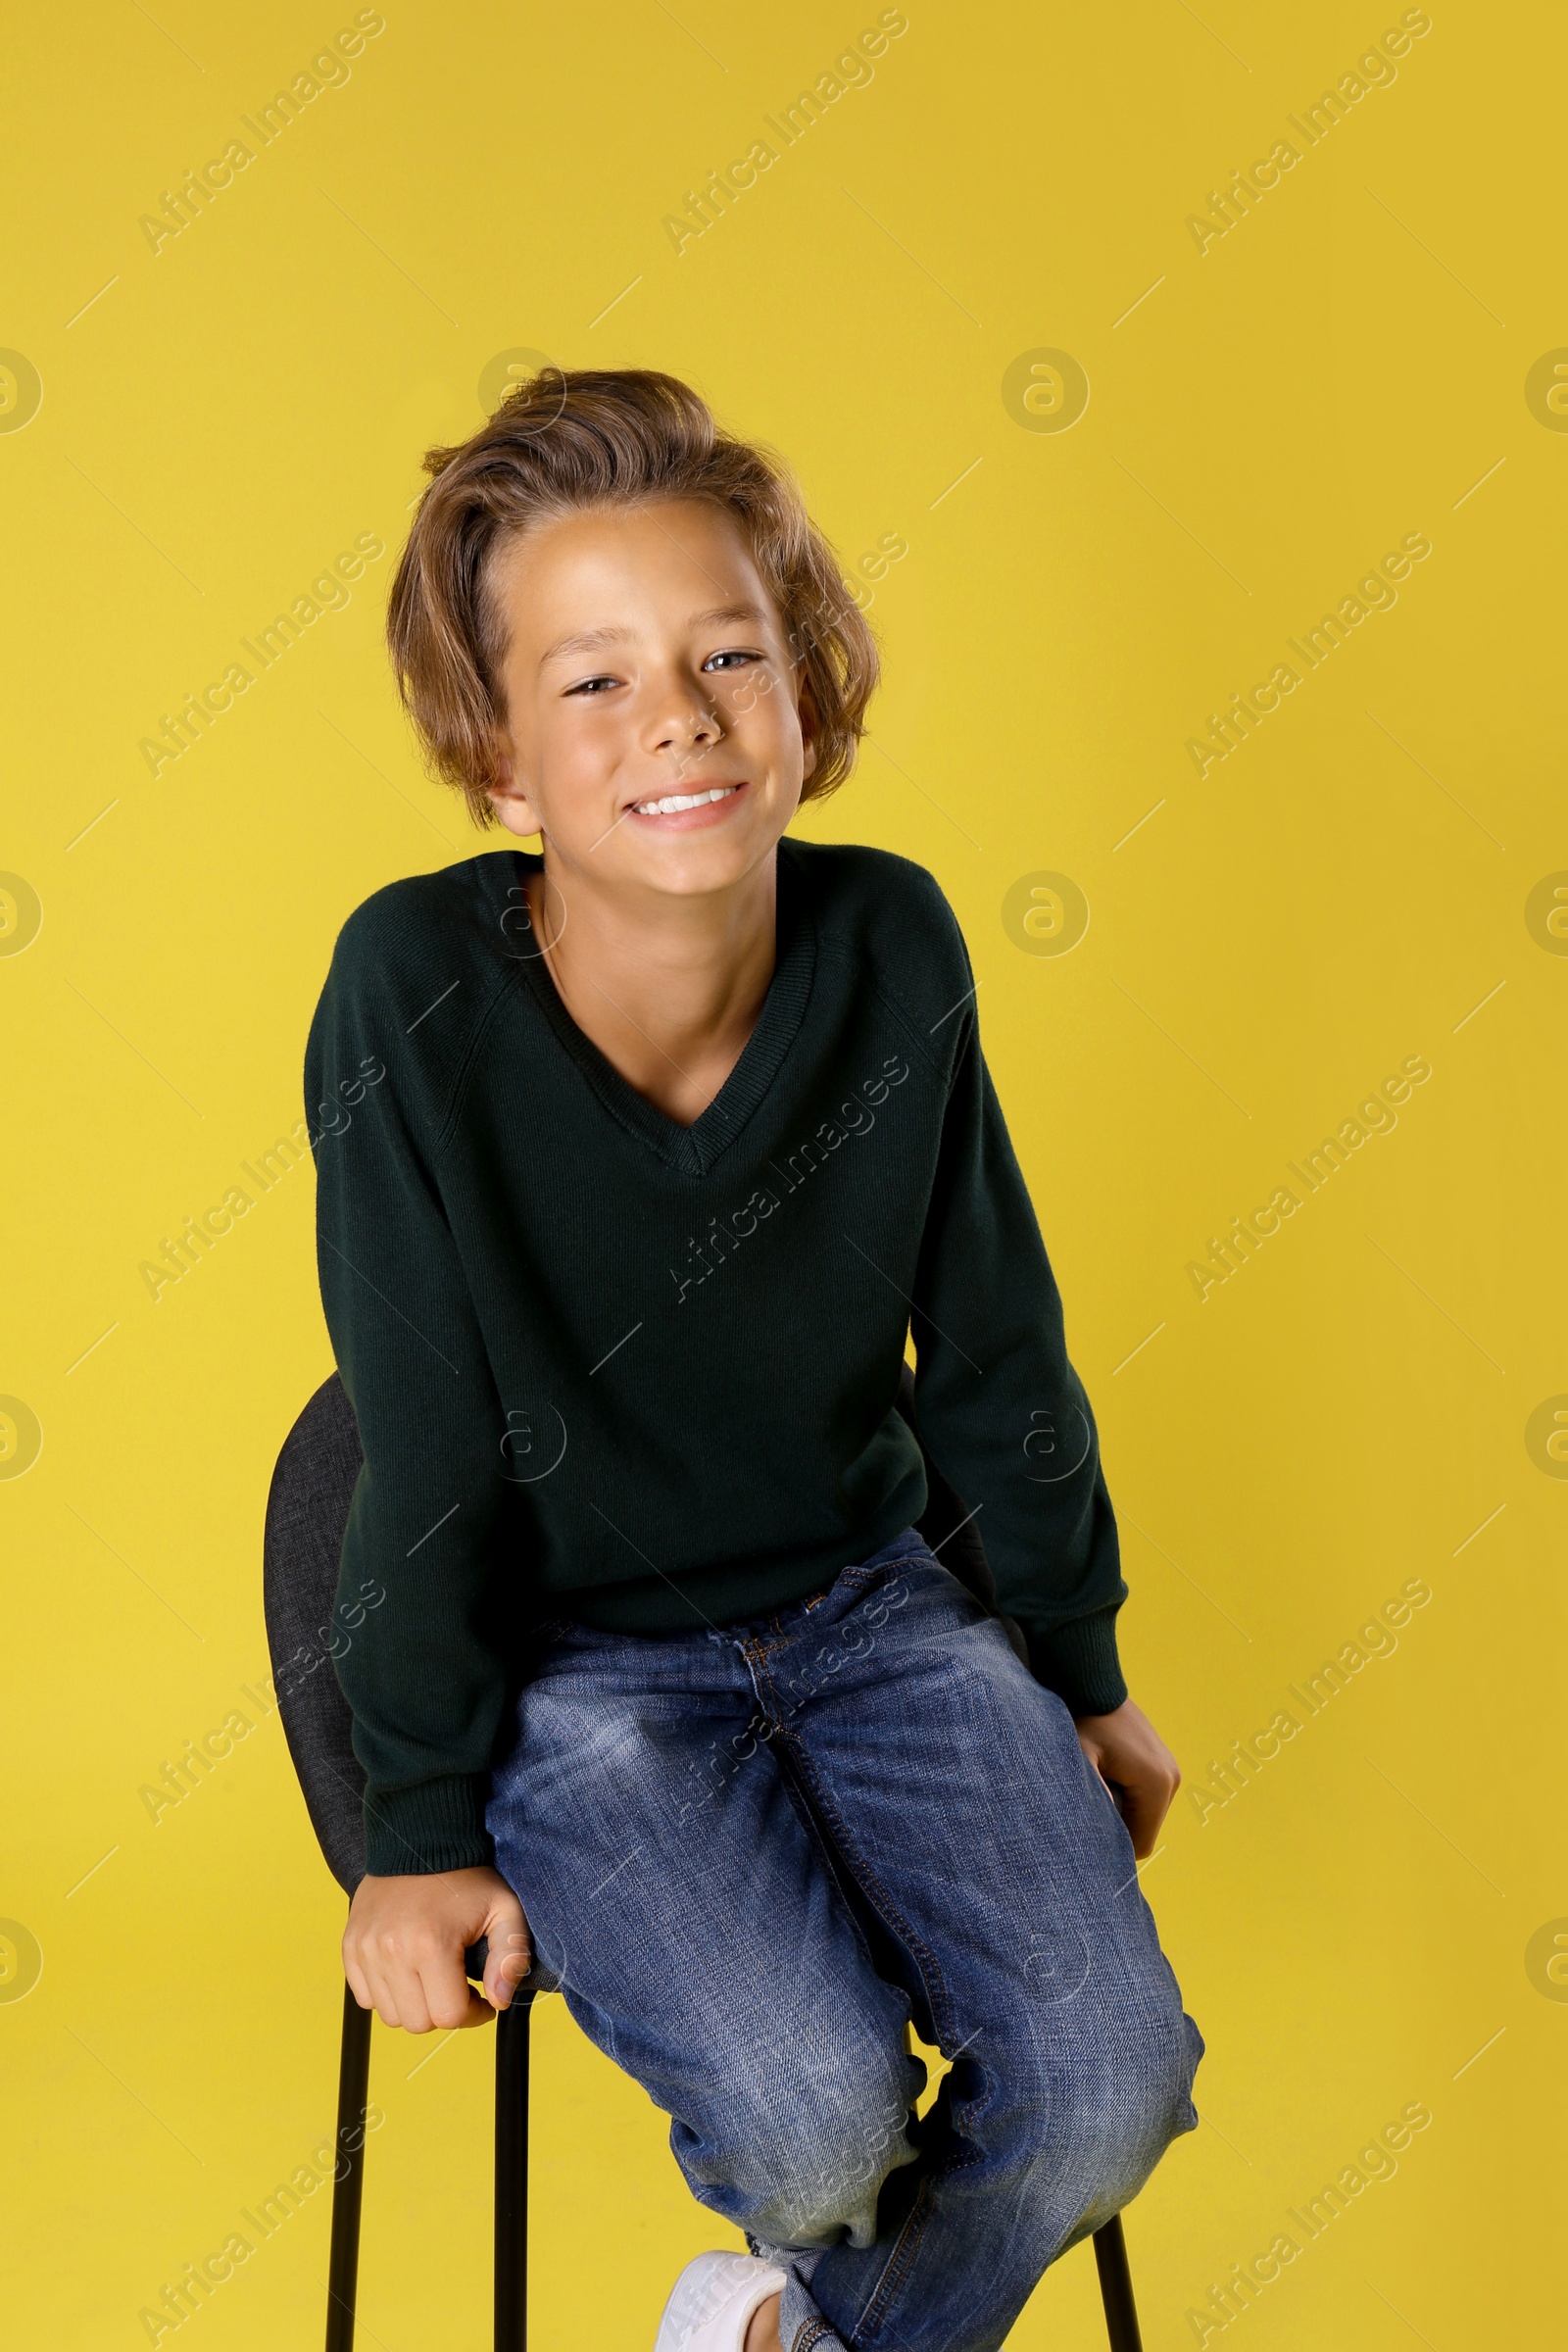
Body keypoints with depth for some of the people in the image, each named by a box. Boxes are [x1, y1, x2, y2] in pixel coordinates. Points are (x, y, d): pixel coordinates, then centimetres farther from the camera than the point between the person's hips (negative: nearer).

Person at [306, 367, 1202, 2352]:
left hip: (871, 1605, 4)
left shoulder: (893, 946, -11)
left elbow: (996, 1351, 2)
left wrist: (1081, 1666, 11)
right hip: (575, 1663, -3)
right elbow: (428, 1451, -14)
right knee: (816, 2106, -22)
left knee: (1110, 2078, -13)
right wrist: (424, 1828, -7)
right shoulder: (417, 996, -21)